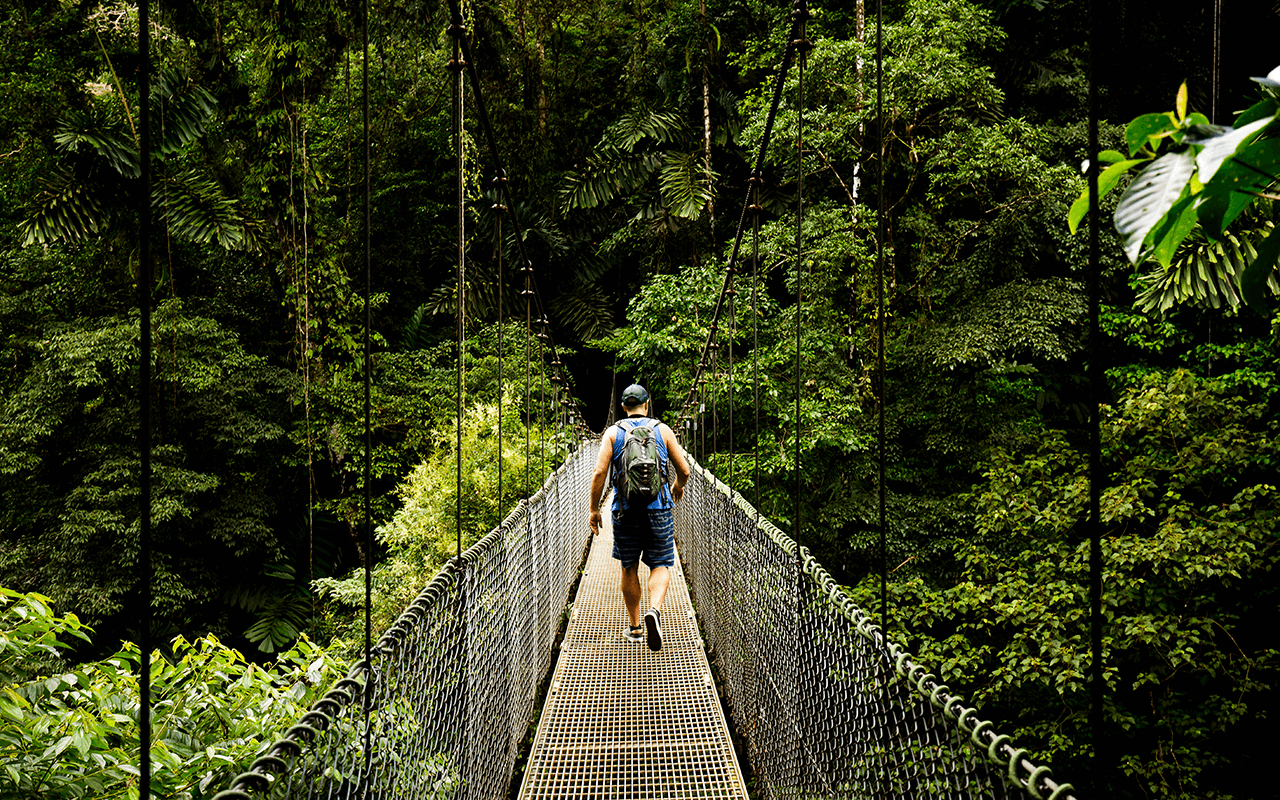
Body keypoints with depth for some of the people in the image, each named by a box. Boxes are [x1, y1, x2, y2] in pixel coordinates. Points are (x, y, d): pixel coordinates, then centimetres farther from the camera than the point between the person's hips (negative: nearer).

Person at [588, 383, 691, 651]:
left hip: (625, 510, 1)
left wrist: (594, 509, 1)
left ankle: (633, 627, 21)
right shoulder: (663, 431, 4)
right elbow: (684, 470, 4)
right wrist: (678, 486, 26)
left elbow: (599, 473, -7)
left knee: (629, 568, 14)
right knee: (660, 565, 7)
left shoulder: (613, 433, 3)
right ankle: (654, 610, -21)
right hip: (658, 508, -1)